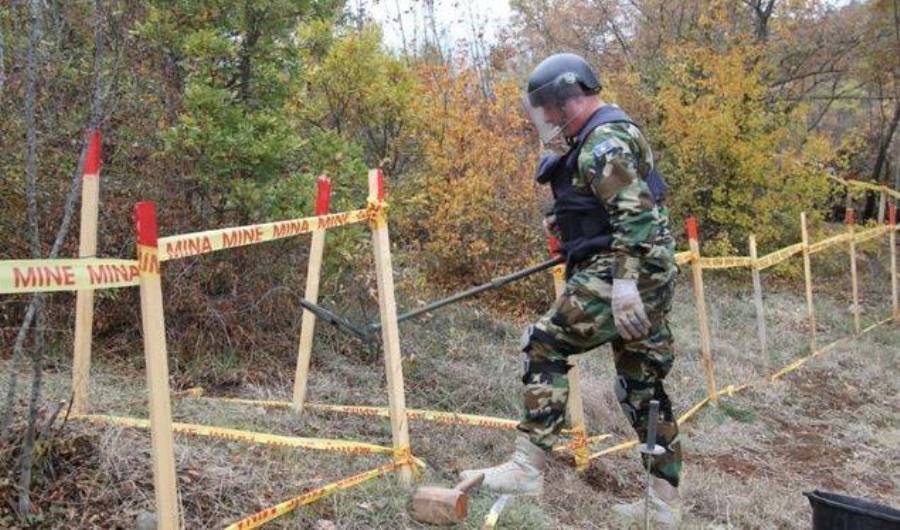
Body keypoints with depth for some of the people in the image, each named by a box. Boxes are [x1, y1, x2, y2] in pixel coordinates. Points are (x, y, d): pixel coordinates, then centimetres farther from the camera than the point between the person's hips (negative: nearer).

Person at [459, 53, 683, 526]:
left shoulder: (605, 141, -13)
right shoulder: (609, 134, 21)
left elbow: (635, 213, -24)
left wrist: (623, 280, -31)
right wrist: (571, 221, 23)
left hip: (619, 274, -11)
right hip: (648, 275, 11)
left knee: (545, 346, -9)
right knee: (643, 386, 12)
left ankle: (527, 467, -7)